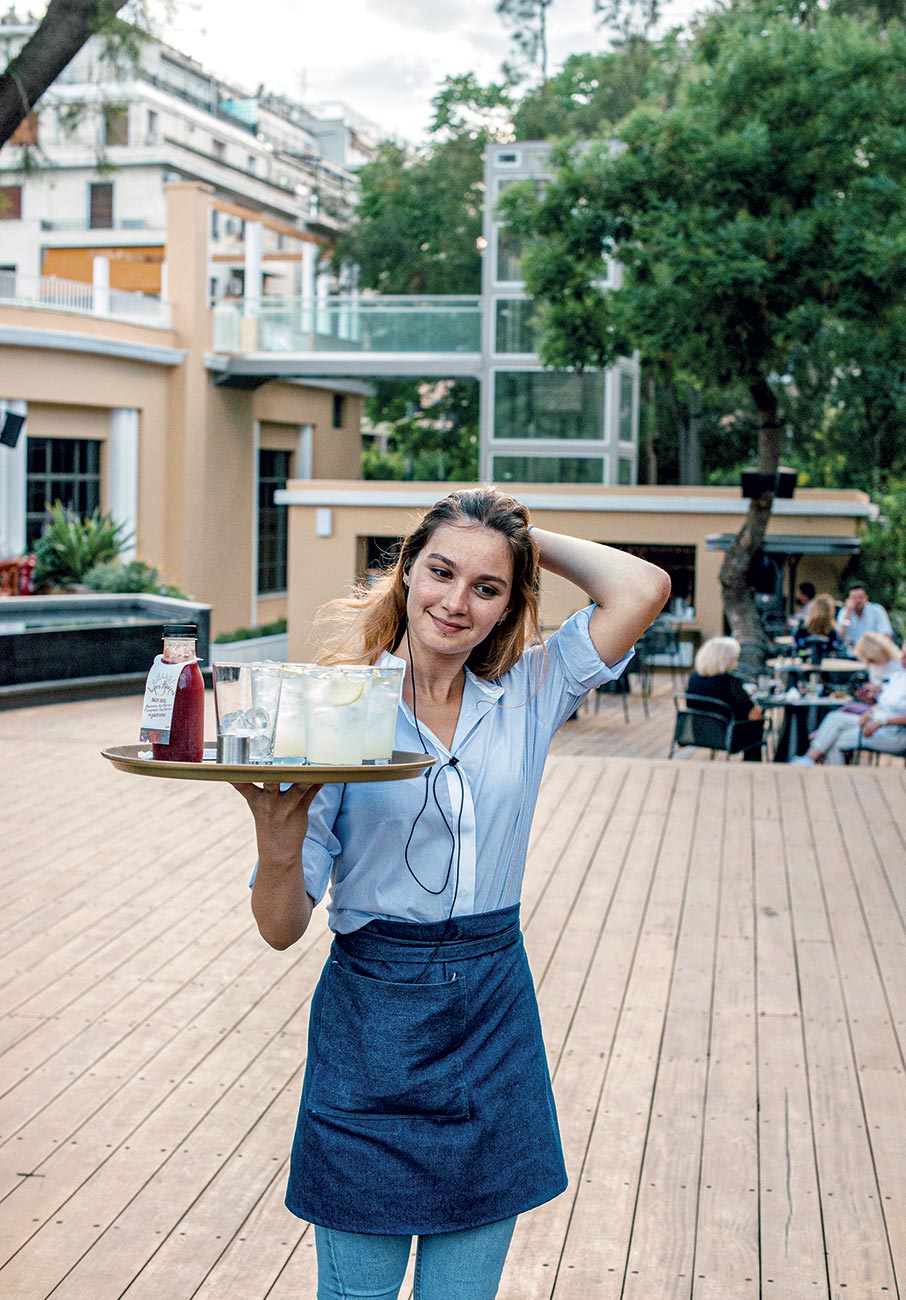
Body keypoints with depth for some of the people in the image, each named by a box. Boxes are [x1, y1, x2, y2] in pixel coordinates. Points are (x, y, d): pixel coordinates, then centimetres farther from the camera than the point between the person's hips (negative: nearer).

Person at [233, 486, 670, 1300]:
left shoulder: (529, 697, 1)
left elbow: (643, 588, -13)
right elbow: (283, 928, -10)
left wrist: (530, 539, -3)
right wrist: (278, 843, -31)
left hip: (494, 1019, 2)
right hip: (371, 1020, -2)